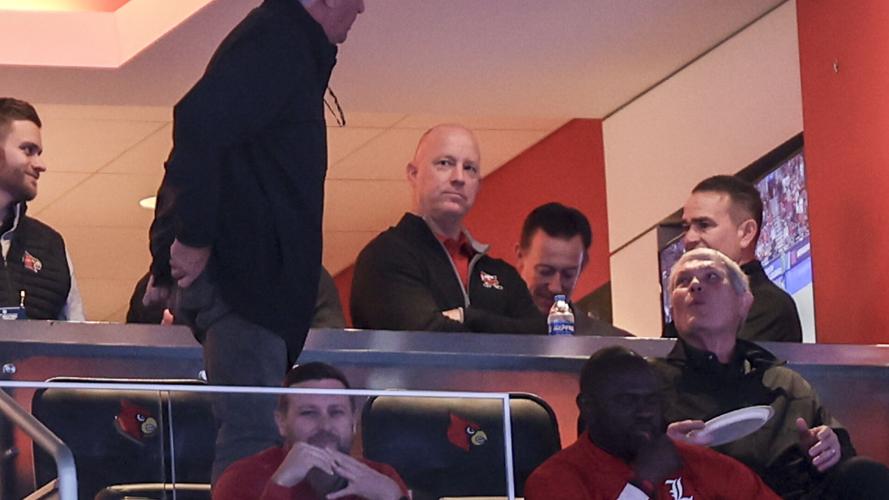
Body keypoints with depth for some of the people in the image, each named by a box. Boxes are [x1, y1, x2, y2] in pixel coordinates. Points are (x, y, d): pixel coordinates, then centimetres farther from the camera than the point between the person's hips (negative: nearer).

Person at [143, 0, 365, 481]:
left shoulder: (286, 41, 20)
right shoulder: (279, 40, -11)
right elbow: (197, 120, -26)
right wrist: (193, 237, -24)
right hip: (241, 260, -10)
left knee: (250, 430, 11)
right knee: (251, 439, -15)